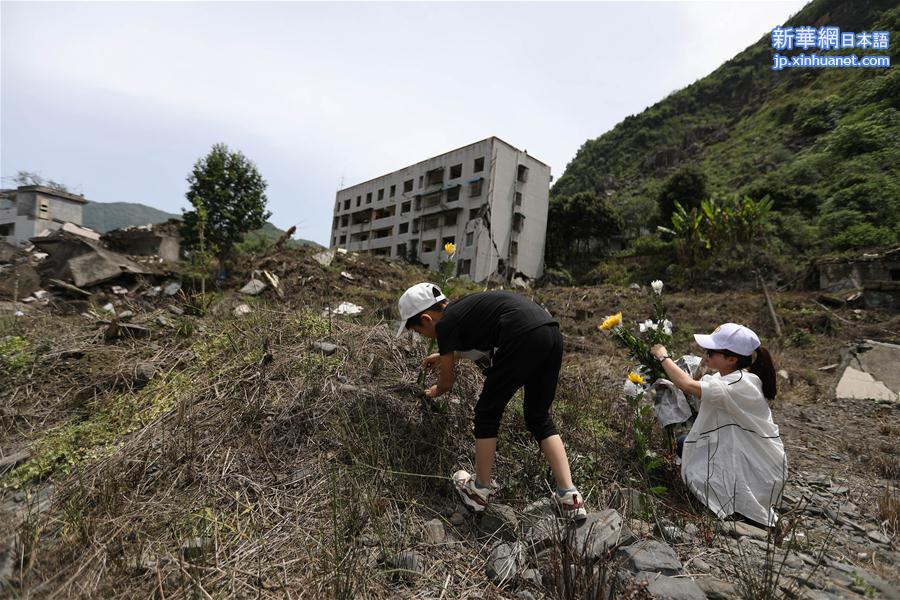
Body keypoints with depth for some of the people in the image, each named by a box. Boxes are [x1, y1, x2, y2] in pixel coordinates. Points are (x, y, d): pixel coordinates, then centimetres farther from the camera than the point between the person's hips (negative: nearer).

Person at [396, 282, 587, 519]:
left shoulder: (445, 324, 5)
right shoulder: (462, 308, 27)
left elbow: (447, 381, 18)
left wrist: (434, 392, 40)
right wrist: (446, 356, 61)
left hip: (523, 338, -9)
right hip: (552, 334, 9)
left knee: (487, 413, 10)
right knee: (539, 417, 20)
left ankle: (480, 491, 23)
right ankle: (569, 496, 17)